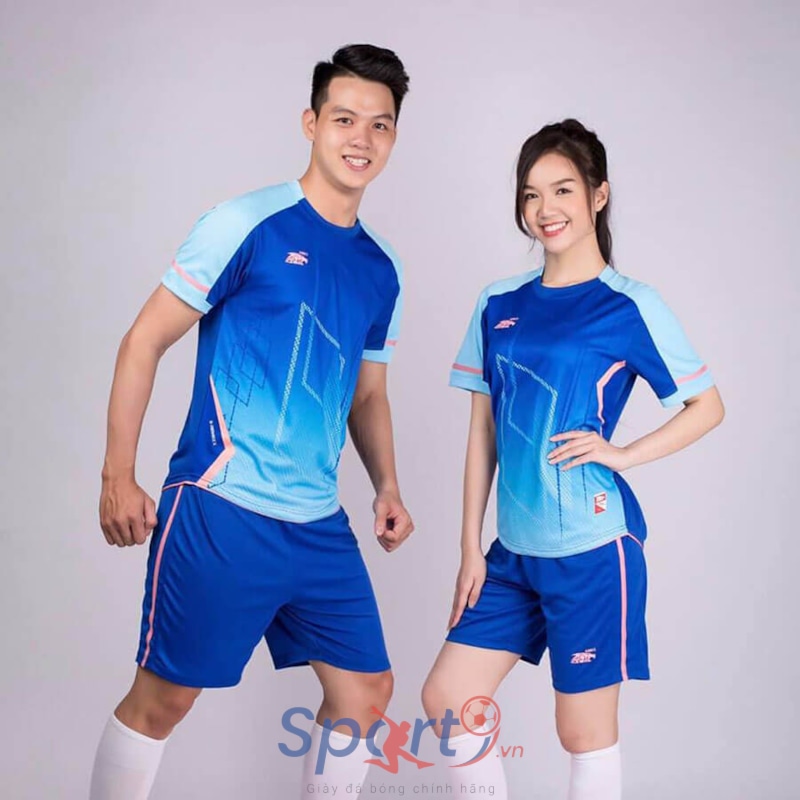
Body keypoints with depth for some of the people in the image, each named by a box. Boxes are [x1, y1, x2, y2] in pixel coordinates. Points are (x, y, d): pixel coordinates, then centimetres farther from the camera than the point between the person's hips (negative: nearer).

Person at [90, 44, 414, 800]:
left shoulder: (381, 270, 11)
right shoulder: (248, 224, -7)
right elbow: (144, 341, -6)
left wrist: (387, 487, 7)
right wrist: (117, 477, -9)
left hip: (320, 525, 6)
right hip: (220, 511, -6)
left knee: (366, 690, 10)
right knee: (163, 699, 3)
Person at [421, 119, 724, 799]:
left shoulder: (630, 307, -6)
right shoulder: (500, 305, 7)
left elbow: (708, 406, 1)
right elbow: (484, 429, 10)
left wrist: (622, 454, -13)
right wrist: (472, 547, 8)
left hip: (592, 546, -5)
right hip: (515, 549, 5)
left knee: (584, 730, 6)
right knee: (445, 699, 8)